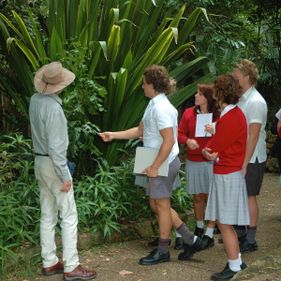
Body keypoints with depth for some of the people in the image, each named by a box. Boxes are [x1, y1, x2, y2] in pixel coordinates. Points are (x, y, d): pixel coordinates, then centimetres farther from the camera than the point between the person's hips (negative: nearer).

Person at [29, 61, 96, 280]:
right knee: (69, 215, -2)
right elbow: (55, 147, -23)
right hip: (53, 164, -9)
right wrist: (65, 176, -18)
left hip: (40, 162, 9)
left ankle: (49, 262, 20)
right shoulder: (53, 108, -23)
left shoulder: (35, 99, 2)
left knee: (48, 215, 13)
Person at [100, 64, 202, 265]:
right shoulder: (155, 105, 12)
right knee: (157, 204, 15)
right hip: (159, 163, 10)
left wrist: (154, 167, -23)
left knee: (162, 205, 2)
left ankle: (162, 251, 17)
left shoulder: (160, 108, -20)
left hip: (164, 163, -10)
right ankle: (190, 240, 21)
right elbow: (139, 131, 20)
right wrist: (113, 135, 16)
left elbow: (169, 141, -26)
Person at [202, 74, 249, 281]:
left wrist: (208, 150, 4)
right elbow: (222, 143, 8)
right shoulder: (233, 114, 11)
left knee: (224, 223, -2)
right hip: (228, 172, 10)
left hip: (227, 176, -10)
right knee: (226, 223, 17)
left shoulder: (231, 118, -21)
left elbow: (212, 147, -17)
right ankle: (237, 261, 27)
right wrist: (212, 152, -12)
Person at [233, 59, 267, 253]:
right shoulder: (242, 99, 9)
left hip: (252, 159, -8)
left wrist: (245, 164, -22)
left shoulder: (255, 102, -18)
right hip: (240, 157, 8)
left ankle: (250, 241, 11)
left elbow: (253, 136, -21)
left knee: (249, 196, 0)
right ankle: (241, 233, 29)